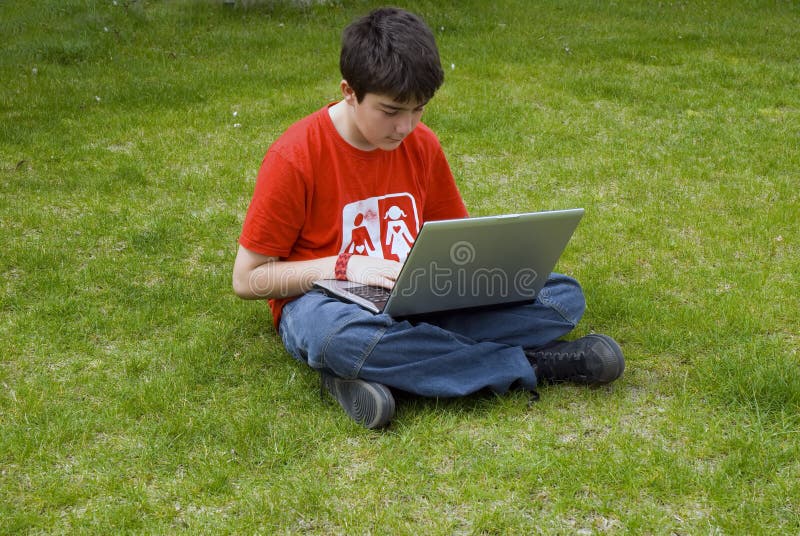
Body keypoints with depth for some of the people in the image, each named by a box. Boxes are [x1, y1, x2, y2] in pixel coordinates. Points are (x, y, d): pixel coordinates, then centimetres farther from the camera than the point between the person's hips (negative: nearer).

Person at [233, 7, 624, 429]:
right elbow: (247, 278, -9)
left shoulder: (423, 145, 3)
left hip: (418, 302, 5)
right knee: (340, 338, -44)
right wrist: (343, 267, -21)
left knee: (563, 296, -11)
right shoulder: (295, 157, -13)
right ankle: (525, 365, -25)